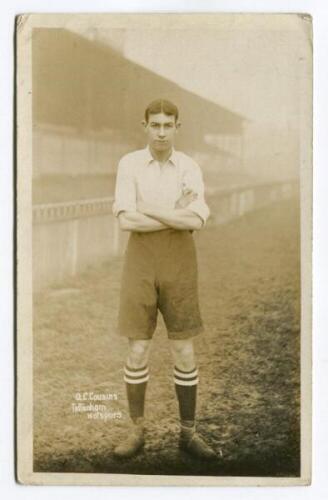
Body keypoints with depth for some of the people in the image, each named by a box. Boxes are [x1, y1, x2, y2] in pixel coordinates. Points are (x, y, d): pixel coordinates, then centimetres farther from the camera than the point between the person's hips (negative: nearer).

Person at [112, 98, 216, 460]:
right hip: (141, 262, -1)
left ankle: (188, 433, 15)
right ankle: (137, 432, 16)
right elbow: (127, 221, -15)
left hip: (179, 263, 1)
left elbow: (196, 221, -14)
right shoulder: (129, 165, -1)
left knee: (184, 351, 2)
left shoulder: (191, 169, 2)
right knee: (138, 351, 0)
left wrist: (147, 208, -15)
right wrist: (177, 217, -14)